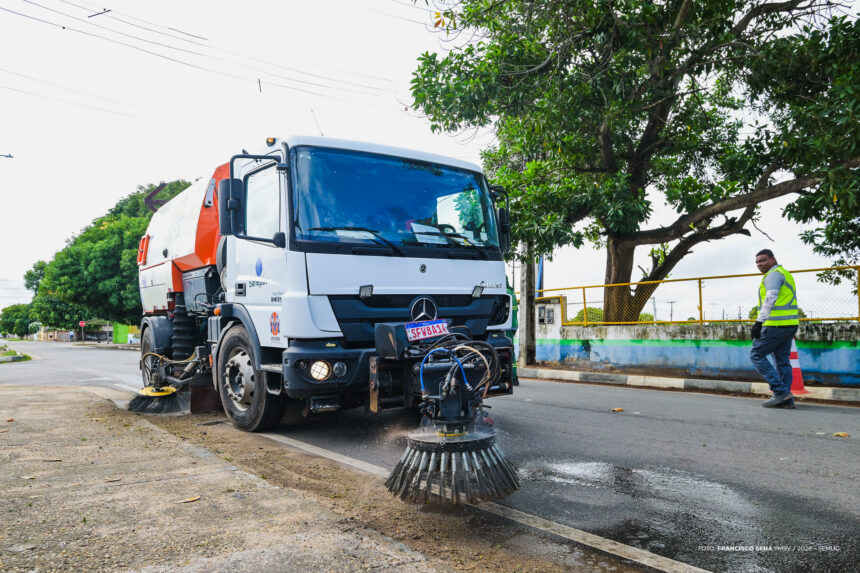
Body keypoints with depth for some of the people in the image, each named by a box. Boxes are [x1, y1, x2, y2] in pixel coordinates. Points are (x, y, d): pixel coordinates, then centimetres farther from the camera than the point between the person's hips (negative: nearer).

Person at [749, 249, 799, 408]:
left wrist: (759, 322, -27)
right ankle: (787, 399, 10)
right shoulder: (786, 274, 23)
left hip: (776, 325, -10)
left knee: (756, 354, -3)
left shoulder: (774, 274, -9)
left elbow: (770, 298, -22)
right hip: (790, 324, 10)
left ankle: (780, 391, -8)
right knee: (782, 360, 11)